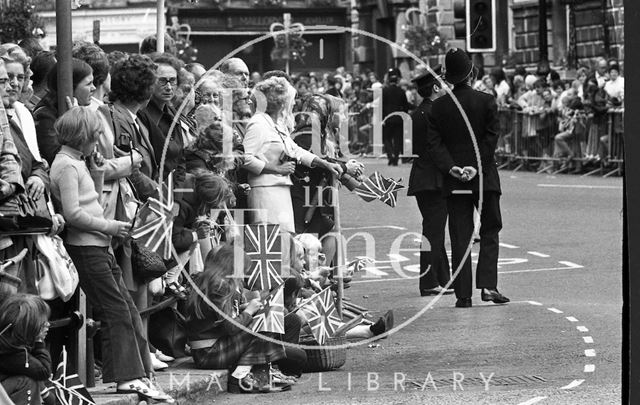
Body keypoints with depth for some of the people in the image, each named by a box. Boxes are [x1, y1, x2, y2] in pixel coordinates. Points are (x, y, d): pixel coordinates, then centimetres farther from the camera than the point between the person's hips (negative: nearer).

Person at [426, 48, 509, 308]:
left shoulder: (439, 106, 1)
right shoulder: (486, 102, -4)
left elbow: (434, 143, -5)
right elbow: (491, 138, -10)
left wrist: (451, 167, -10)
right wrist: (477, 166, -11)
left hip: (454, 181, 2)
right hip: (485, 179, -2)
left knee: (460, 237, 4)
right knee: (490, 231, 9)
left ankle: (463, 295, 2)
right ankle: (488, 285, -5)